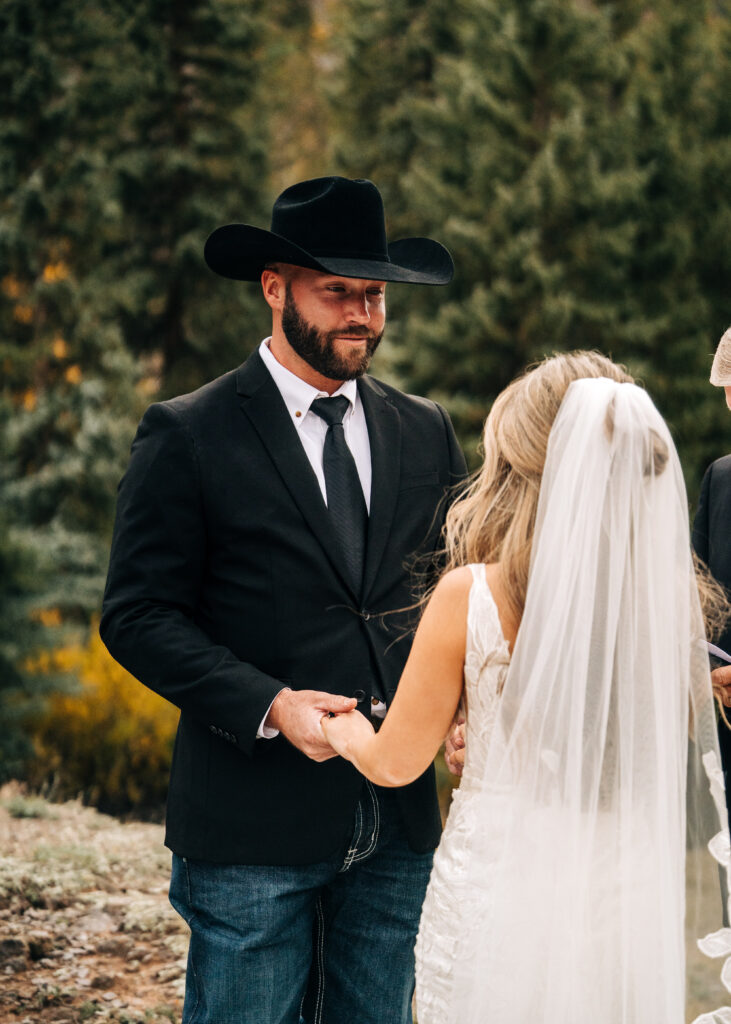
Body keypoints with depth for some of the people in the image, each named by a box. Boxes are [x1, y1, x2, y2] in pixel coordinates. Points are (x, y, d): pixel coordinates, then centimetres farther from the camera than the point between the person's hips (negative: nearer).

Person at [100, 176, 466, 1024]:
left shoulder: (425, 433, 11)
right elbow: (138, 616, -6)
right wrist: (267, 705, -18)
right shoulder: (187, 436, -3)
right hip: (253, 826, -4)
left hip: (399, 821, 5)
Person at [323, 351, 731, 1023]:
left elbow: (397, 762, -4)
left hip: (498, 888, -3)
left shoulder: (472, 595, -15)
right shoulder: (671, 597, -6)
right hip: (631, 892, 3)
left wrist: (343, 732, 19)